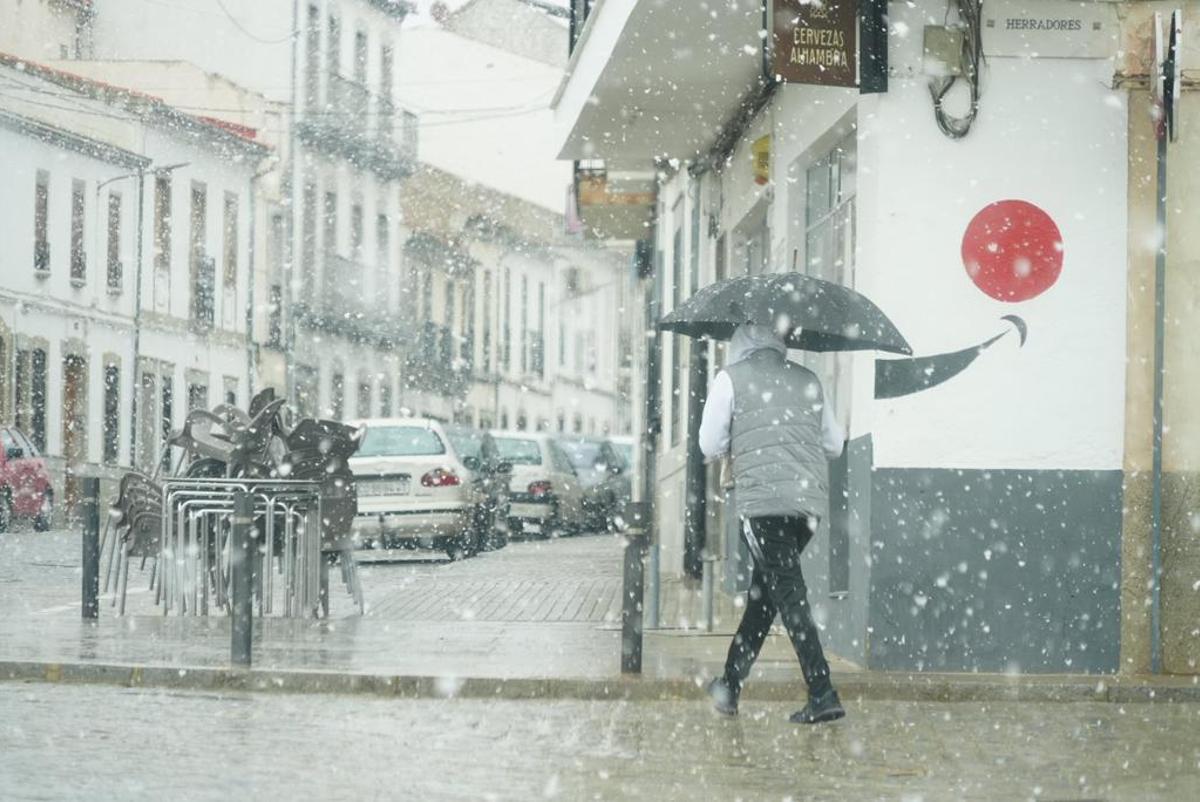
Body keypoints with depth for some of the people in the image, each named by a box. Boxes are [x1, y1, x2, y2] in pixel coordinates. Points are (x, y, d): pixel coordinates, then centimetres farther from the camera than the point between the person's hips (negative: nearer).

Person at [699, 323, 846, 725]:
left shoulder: (731, 379, 4)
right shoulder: (808, 380, 16)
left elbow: (709, 445, 5)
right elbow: (834, 444, 20)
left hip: (763, 499, -5)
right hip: (810, 498, 5)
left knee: (788, 593, -7)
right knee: (764, 589, 16)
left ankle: (823, 694, -15)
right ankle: (731, 684, 23)